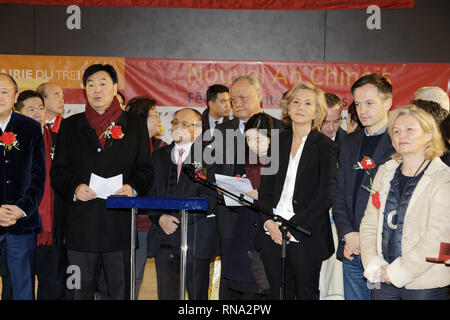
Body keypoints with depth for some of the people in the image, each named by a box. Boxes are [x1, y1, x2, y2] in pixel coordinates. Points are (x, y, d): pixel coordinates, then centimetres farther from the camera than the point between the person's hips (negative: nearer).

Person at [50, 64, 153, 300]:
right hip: (81, 225, 1)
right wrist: (74, 188, -11)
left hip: (121, 226, -1)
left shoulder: (135, 125, 10)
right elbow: (57, 171, 9)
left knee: (122, 292, 4)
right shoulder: (70, 125, 12)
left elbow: (145, 169, 8)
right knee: (80, 293, 8)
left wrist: (133, 187, -13)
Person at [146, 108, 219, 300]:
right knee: (166, 295, 4)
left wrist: (179, 218, -14)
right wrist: (160, 218, -7)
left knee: (198, 295, 3)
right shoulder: (159, 156, 16)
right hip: (164, 239, 4)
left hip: (196, 240, -3)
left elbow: (210, 196, -8)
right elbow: (150, 193, 11)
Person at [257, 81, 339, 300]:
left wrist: (291, 226, -14)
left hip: (305, 239, -4)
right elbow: (265, 189, 11)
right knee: (278, 294, 10)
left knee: (306, 294, 5)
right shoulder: (278, 142, 11)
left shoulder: (326, 147, -3)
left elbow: (325, 197, -9)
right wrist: (269, 222, -6)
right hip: (273, 236, 4)